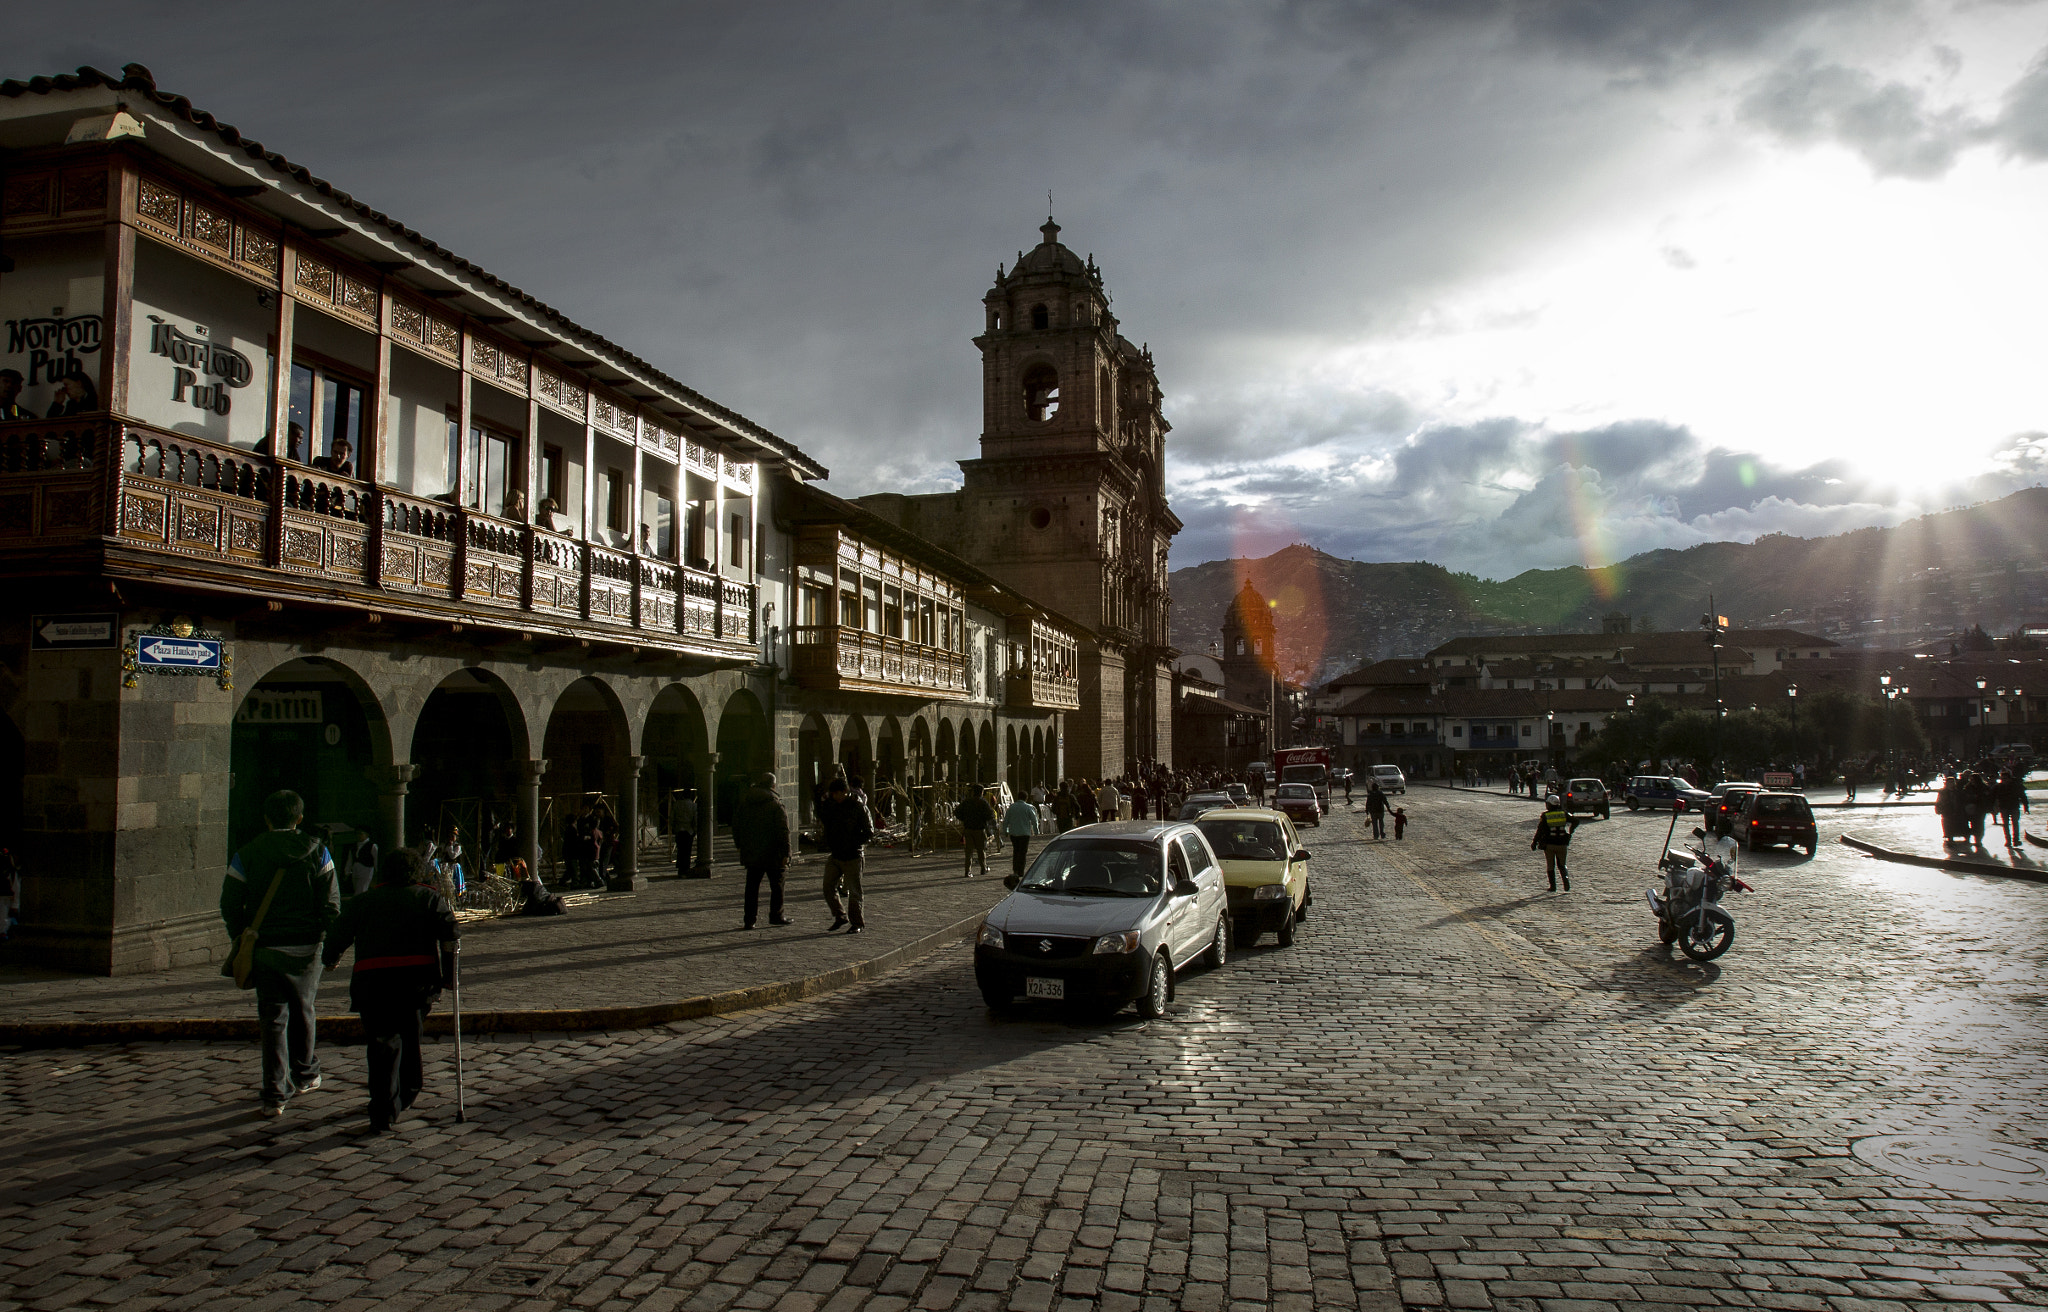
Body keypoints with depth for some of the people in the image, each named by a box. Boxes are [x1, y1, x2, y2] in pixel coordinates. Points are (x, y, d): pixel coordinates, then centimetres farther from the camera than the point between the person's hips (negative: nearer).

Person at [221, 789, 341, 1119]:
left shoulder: (247, 854, -1)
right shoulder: (316, 852, -1)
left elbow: (230, 904, -1)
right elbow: (332, 904, -4)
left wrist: (241, 942, 11)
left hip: (265, 949, -1)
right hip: (306, 949, 1)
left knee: (273, 1019, 4)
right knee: (302, 1011, 19)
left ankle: (276, 1095, -1)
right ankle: (306, 1075, 34)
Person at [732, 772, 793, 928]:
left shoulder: (744, 803, 7)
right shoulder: (776, 804, -9)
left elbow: (736, 826, 13)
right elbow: (783, 831, -14)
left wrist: (740, 845, 22)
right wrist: (785, 853, -13)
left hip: (751, 854, 4)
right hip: (772, 855, -4)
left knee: (752, 886, 8)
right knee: (777, 885, 10)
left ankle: (750, 920, 5)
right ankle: (776, 915, 15)